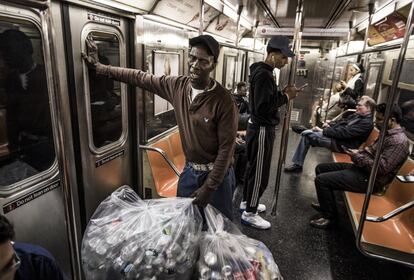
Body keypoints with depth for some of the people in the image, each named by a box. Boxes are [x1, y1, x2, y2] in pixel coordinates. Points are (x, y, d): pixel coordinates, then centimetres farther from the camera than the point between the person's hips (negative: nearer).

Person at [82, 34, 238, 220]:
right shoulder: (177, 86, -7)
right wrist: (99, 67, 7)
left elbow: (226, 148, -19)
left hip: (217, 174, -4)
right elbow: (140, 78, 4)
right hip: (189, 170, 5)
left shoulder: (224, 101, -22)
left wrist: (209, 186, -18)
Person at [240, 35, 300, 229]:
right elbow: (263, 106, -26)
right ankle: (249, 214, 13)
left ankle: (247, 202, 33)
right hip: (261, 129, -10)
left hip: (260, 127, 11)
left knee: (253, 168, 19)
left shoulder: (263, 71, 13)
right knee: (259, 172, -1)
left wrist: (283, 93, 4)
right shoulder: (262, 74, -20)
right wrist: (286, 96, -17)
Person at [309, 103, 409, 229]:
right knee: (321, 168, 11)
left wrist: (358, 157, -16)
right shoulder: (387, 133, 10)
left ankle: (329, 216, 1)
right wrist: (359, 152, 2)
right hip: (361, 168, 11)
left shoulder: (399, 141, -21)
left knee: (321, 180, -19)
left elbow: (381, 168, -27)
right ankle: (327, 204, 25)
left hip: (369, 179, -10)